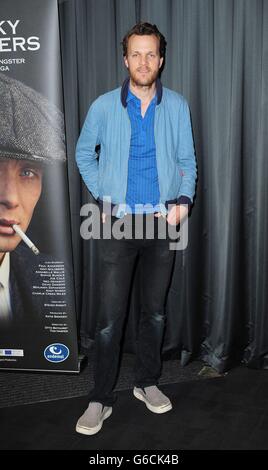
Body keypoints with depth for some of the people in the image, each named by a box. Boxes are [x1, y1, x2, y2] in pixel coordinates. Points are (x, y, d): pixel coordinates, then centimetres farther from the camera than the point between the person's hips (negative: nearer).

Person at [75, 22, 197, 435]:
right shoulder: (104, 106, -2)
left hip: (162, 221, 2)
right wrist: (101, 196, 2)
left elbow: (187, 160, 8)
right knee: (110, 316, 0)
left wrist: (184, 199, -7)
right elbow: (84, 154, 11)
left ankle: (147, 383, 30)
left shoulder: (177, 107, 1)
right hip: (118, 222, -1)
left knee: (155, 311, 12)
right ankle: (101, 399, 14)